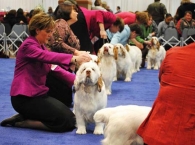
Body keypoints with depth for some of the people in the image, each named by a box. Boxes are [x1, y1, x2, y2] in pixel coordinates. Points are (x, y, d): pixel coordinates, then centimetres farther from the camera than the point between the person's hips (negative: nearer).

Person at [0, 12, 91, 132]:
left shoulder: (42, 47, 14)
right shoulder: (28, 45, -14)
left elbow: (56, 69, 4)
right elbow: (49, 57, -34)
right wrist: (74, 58, -46)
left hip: (38, 94, 9)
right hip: (24, 97, -9)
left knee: (70, 118, 6)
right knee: (67, 122, -14)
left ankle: (25, 116, 9)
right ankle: (20, 121, -4)